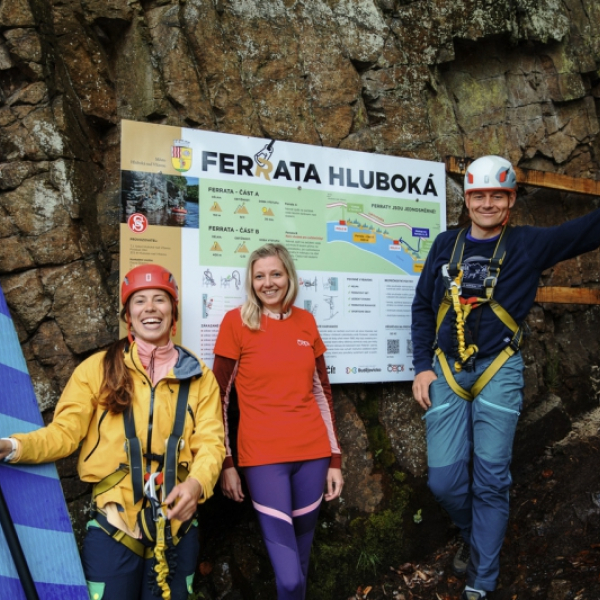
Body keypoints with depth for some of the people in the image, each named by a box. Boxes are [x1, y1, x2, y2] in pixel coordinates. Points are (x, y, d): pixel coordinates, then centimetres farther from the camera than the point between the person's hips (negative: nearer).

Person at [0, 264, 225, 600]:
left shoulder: (198, 374, 4)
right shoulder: (98, 367, 0)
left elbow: (210, 441, -2)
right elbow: (65, 432, -2)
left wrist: (197, 483, -21)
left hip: (177, 525, 2)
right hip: (113, 524, -1)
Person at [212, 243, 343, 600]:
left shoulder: (306, 321, 6)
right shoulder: (237, 321, -5)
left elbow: (322, 392, 10)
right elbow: (220, 397, -2)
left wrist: (335, 459, 8)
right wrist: (226, 463, -3)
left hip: (311, 452, 4)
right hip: (263, 457, -3)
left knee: (302, 555, 16)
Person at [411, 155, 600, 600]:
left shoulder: (530, 243, 2)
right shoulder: (446, 244, 8)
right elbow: (423, 308, 9)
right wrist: (422, 367, 3)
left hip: (499, 373, -2)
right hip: (446, 373, 2)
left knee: (491, 481, 1)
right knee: (445, 481, 0)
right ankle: (474, 538, 32)